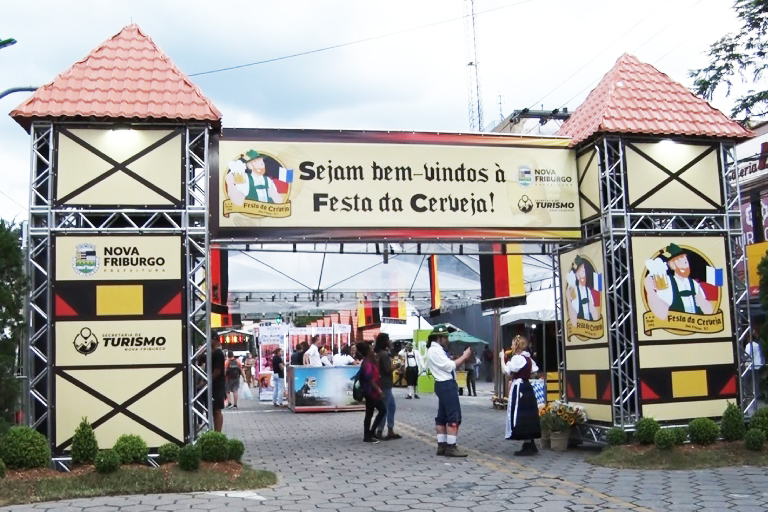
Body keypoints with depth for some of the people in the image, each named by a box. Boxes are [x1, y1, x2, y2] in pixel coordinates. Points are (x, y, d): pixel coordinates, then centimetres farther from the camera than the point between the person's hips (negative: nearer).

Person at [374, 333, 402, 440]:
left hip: (384, 384, 10)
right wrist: (397, 366, -6)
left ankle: (390, 431, 17)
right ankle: (379, 432, 0)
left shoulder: (379, 353, 12)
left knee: (392, 406, 15)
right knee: (384, 408, -4)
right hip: (385, 384, -10)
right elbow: (388, 369, -21)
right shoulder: (384, 353, -17)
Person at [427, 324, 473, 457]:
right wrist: (464, 356, -11)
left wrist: (462, 358, 4)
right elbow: (450, 366, -19)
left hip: (445, 385, 11)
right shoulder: (435, 350, -15)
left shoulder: (438, 350, 18)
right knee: (454, 416, -9)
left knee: (442, 416, 12)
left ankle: (442, 445, 16)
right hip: (446, 385, -11)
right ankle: (451, 447, -8)